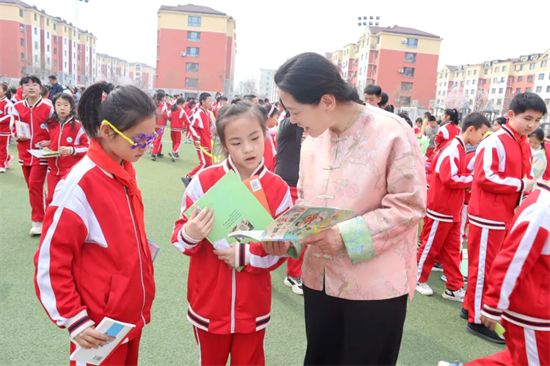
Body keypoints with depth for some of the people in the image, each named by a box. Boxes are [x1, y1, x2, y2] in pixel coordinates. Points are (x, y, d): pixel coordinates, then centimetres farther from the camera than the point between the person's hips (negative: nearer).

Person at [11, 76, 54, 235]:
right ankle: (40, 215, 30)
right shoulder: (17, 107, 3)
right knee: (32, 186, 13)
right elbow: (13, 128, 9)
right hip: (24, 153, 5)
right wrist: (18, 135, -12)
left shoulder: (48, 107, -8)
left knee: (35, 185, -11)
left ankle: (38, 221, -1)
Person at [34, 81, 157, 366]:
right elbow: (51, 261, -18)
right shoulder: (80, 184, -23)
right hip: (101, 326, -7)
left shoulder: (125, 171, -1)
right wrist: (73, 320, -16)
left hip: (132, 314, 7)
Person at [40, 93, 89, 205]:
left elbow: (88, 147, -8)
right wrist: (46, 145, 2)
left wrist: (72, 150, -23)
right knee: (51, 199, 10)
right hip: (53, 170, 5)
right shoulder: (50, 124, 7)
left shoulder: (78, 126, -9)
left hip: (71, 171, -5)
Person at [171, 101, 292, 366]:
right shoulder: (203, 181, -11)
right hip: (208, 305, 0)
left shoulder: (279, 189, -8)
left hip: (253, 308, 1)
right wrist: (189, 235, -27)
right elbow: (180, 233, -5)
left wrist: (246, 255, -20)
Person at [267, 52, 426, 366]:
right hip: (321, 278, 6)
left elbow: (410, 205, -16)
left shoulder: (392, 132, -17)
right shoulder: (311, 140, 3)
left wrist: (346, 236, -24)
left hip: (376, 284, -5)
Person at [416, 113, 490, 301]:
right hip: (441, 209, -9)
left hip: (453, 210, 9)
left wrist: (468, 181, -3)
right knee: (430, 246, 6)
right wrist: (472, 179, -14)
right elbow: (449, 179, -26)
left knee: (452, 249, 12)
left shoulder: (459, 149, 10)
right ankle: (418, 279, 22)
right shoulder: (453, 150, -19)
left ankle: (454, 288, 20)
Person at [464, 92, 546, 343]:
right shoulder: (495, 142, -15)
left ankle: (472, 306, 31)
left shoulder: (524, 146, 12)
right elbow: (485, 177, -22)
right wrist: (520, 185, -16)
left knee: (495, 265, 17)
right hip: (489, 216, -9)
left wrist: (530, 187, 1)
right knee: (483, 267, 1)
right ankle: (477, 320, 13)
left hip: (508, 217, 9)